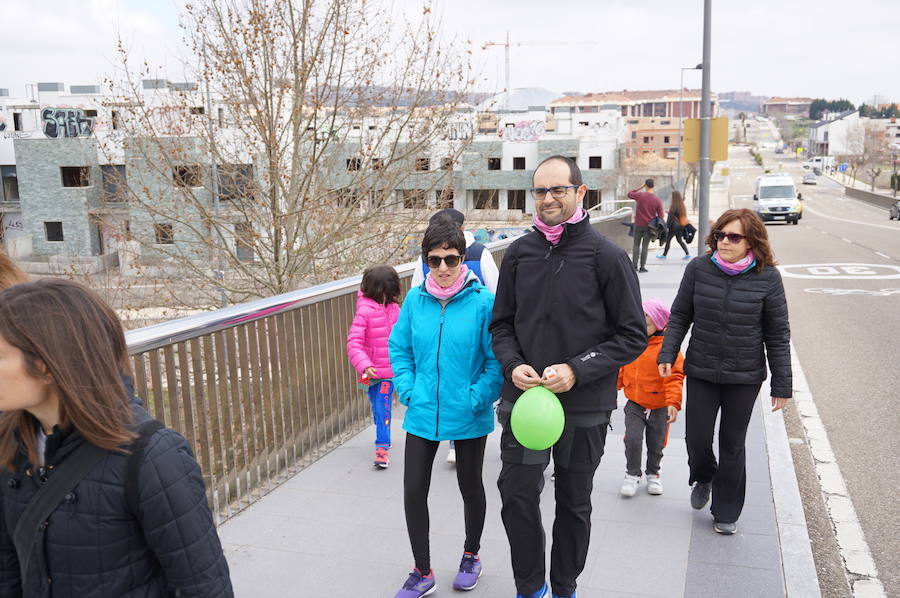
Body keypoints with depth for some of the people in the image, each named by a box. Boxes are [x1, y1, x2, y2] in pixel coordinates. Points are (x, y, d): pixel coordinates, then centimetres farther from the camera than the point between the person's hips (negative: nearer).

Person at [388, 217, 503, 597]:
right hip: (422, 414, 3)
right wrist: (408, 391, -3)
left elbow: (497, 359, -11)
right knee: (413, 491, 5)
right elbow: (399, 348, 6)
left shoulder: (483, 301, -14)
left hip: (469, 418, -2)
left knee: (471, 487, 17)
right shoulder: (414, 300, -4)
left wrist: (477, 398, -16)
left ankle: (471, 555, 42)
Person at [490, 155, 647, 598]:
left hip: (584, 407, -2)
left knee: (574, 503, 14)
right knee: (516, 494, 4)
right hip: (522, 398, 3)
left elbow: (633, 336, -8)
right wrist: (514, 365, -9)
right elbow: (501, 324, 10)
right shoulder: (519, 253, 2)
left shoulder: (607, 257, -10)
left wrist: (577, 370, -18)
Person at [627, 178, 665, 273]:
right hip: (649, 226, 0)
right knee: (645, 246, 6)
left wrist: (640, 187, 10)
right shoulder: (658, 200, -7)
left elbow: (629, 194, 12)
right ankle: (642, 267, 5)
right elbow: (660, 216, -4)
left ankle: (635, 265, 1)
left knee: (636, 245, 8)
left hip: (638, 225, 0)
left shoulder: (639, 195, -9)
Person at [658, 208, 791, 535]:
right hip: (701, 372, 1)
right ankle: (703, 478, 40)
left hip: (745, 376, -1)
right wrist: (667, 354, -5)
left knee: (732, 446, 10)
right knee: (696, 438, 4)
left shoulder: (767, 277, -8)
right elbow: (680, 316, 4)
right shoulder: (698, 269, -5)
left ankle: (726, 511, 30)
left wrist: (782, 384, -2)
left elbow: (777, 334, -3)